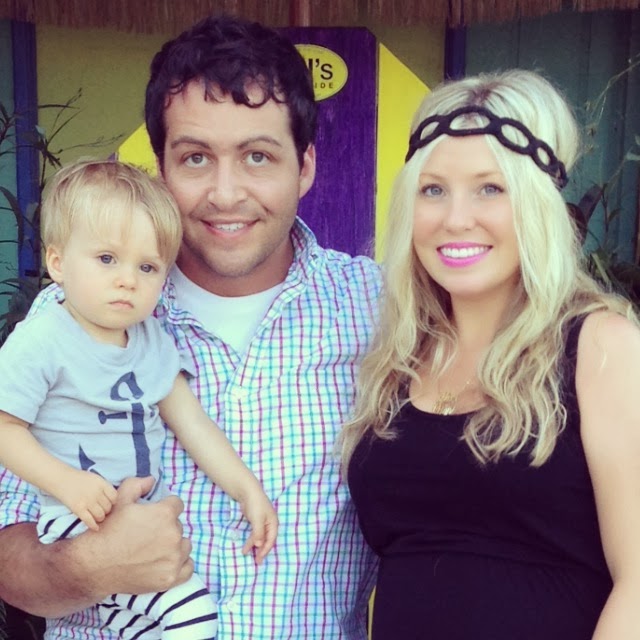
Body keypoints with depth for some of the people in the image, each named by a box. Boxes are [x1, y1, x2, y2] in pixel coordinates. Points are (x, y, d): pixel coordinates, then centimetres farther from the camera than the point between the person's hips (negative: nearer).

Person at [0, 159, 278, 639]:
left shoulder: (152, 340, 6)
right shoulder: (40, 343, -14)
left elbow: (193, 423, 8)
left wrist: (248, 489, 2)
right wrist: (68, 482, -24)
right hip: (83, 520, -7)